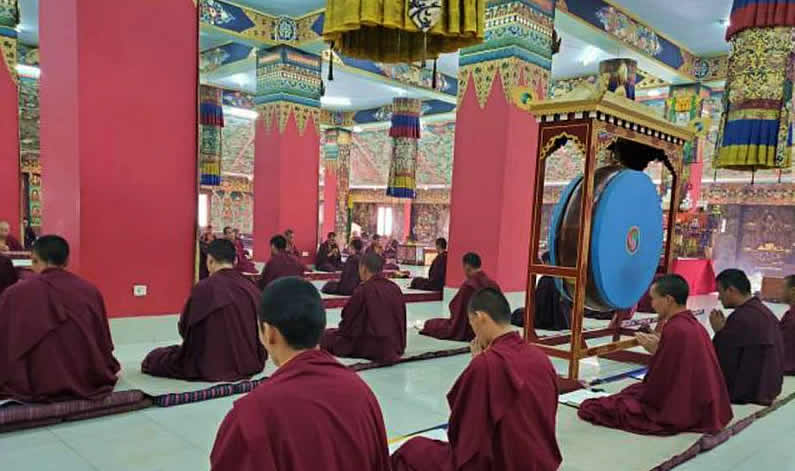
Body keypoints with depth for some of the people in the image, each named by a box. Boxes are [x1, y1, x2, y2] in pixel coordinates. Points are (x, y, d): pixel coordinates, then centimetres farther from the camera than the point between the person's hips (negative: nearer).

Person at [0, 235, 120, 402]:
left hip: (37, 387, 0)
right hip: (89, 382, 0)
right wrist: (109, 371, 24)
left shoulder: (15, 294, -7)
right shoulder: (90, 291, -4)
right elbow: (103, 343, 6)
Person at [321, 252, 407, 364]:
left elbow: (348, 319, -5)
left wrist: (341, 330, 16)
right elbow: (402, 321, 11)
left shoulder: (364, 290, -15)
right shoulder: (396, 288, 2)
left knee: (327, 335, 9)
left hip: (374, 349, -7)